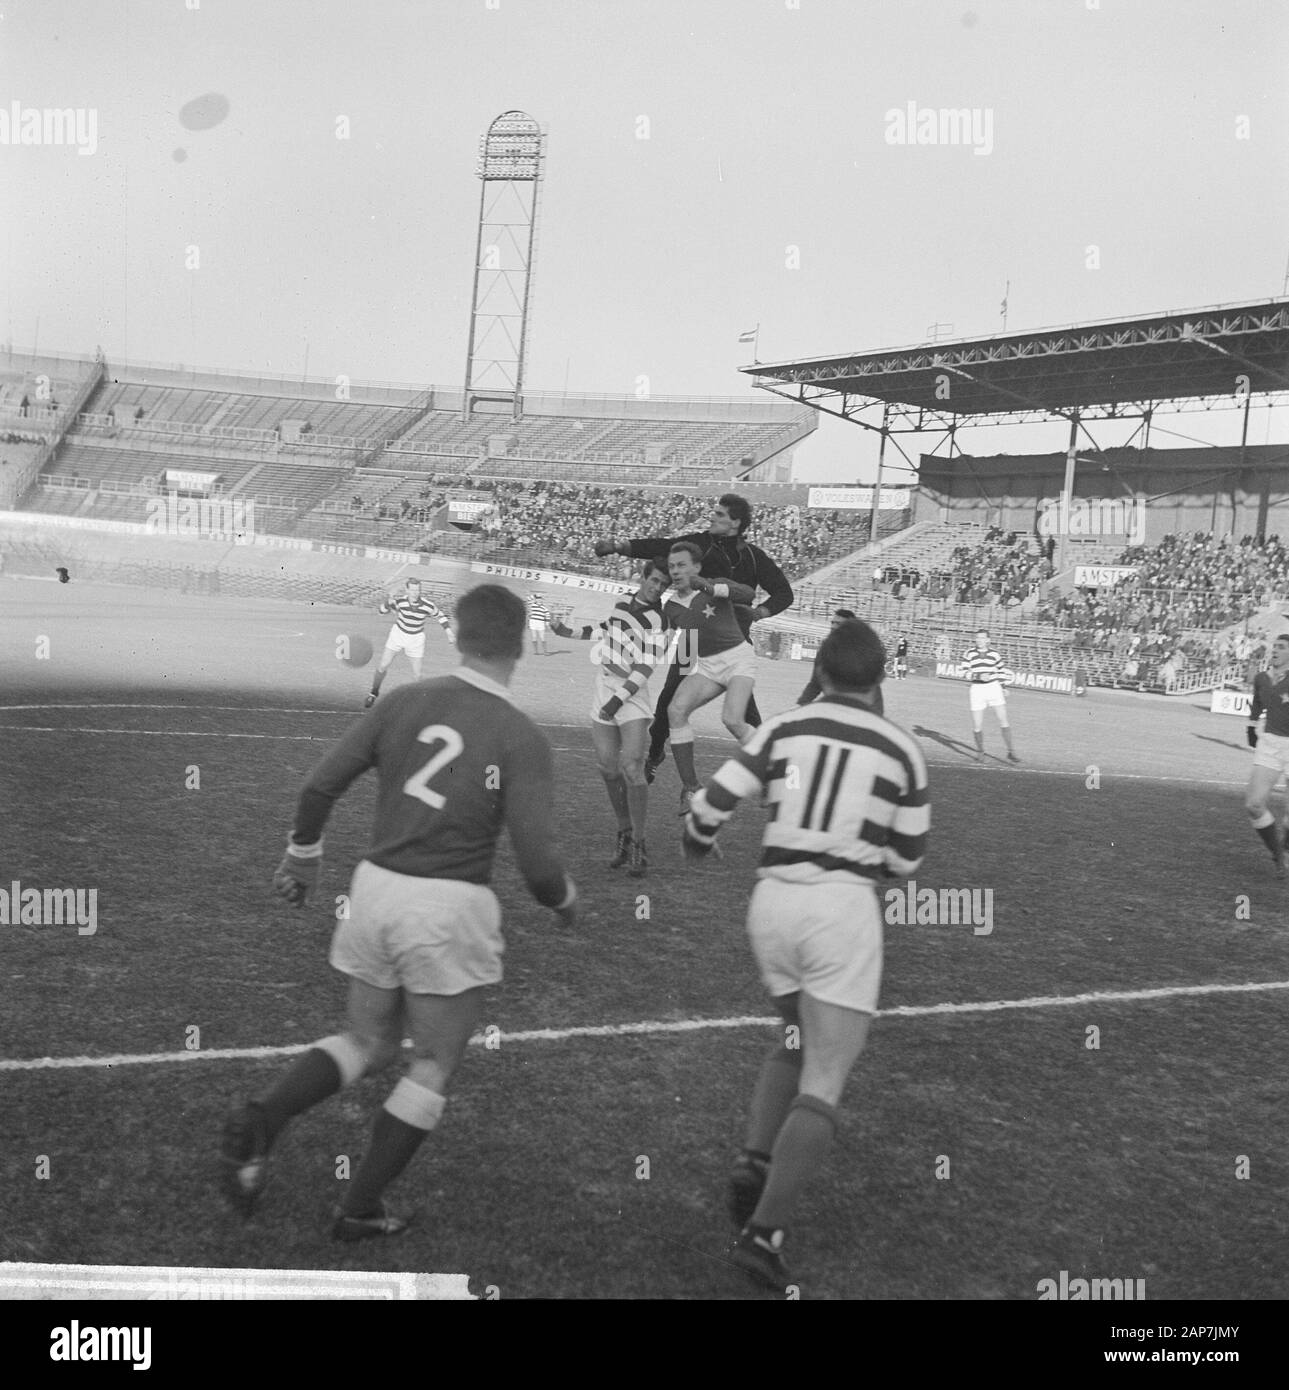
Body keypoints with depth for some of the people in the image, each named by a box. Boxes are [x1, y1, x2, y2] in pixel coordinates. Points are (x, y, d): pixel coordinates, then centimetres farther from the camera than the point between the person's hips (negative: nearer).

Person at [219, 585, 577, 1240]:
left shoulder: (406, 701, 1)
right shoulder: (522, 738, -10)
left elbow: (321, 784, 1)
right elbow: (536, 861, -13)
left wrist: (302, 857, 18)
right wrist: (566, 901, 8)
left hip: (376, 886, 5)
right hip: (448, 907, -4)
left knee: (365, 1042, 23)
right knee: (433, 1066, 15)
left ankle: (260, 1119, 1)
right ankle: (361, 1210, 22)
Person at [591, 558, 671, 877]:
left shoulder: (657, 619, -7)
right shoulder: (621, 604, 11)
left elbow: (646, 668, -13)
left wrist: (619, 698, -17)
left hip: (633, 695, -6)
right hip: (604, 688, 6)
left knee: (632, 768, -15)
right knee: (608, 767, 4)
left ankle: (638, 844, -6)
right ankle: (624, 834, 18)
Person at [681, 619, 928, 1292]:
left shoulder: (782, 729, 3)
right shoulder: (901, 749, 2)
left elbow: (710, 806, 0)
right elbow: (906, 858, 9)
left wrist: (696, 845, 22)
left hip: (773, 901, 3)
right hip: (842, 908, -3)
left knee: (797, 1041, 28)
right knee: (823, 1084, 0)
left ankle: (754, 1161, 10)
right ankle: (763, 1230, -11)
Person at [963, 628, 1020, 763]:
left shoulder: (994, 654, 5)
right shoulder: (970, 653, 0)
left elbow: (1004, 672, 18)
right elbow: (964, 672, -9)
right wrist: (979, 676, -23)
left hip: (994, 687, 1)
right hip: (977, 690, -1)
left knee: (1003, 720, -8)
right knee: (977, 725, -1)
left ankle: (1010, 752, 0)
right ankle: (980, 750, 23)